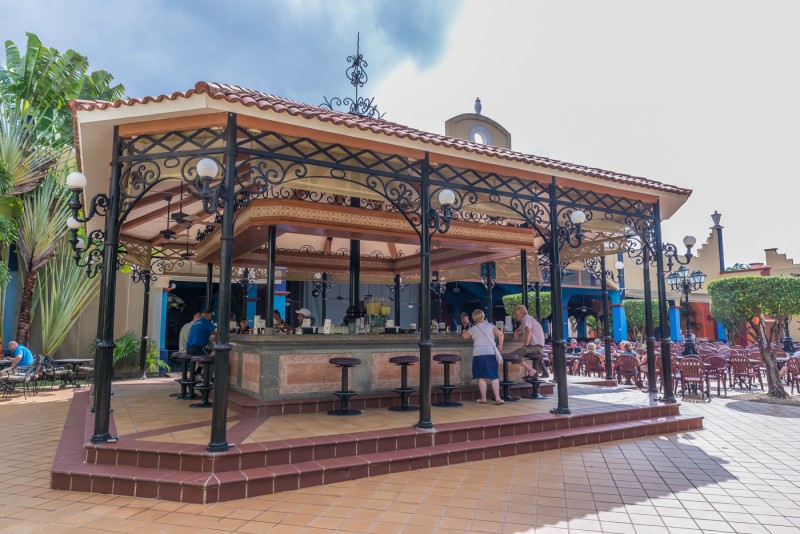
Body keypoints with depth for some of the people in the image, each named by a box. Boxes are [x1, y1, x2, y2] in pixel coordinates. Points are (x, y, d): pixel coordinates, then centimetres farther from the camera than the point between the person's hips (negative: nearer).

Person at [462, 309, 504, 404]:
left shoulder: (473, 329, 12)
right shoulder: (490, 326, 7)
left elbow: (464, 336, 27)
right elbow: (500, 334, -6)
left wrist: (465, 331, 48)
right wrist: (500, 345, 8)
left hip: (478, 354, 1)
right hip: (490, 353, -1)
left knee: (481, 377, 6)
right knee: (494, 376, 2)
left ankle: (483, 398, 10)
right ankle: (497, 398, -2)